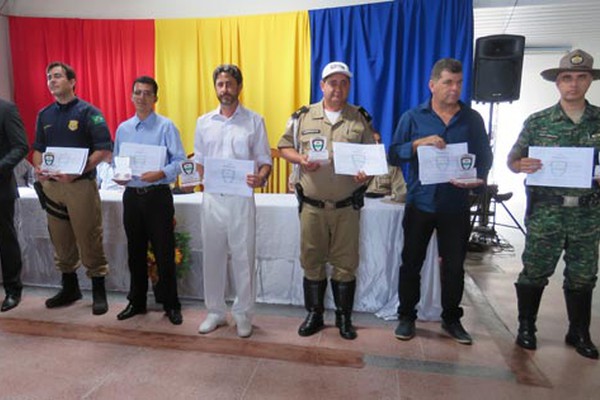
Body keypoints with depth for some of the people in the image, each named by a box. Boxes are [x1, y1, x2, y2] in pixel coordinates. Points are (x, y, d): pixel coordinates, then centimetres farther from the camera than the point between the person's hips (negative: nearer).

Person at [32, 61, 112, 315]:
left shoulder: (88, 112, -5)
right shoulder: (44, 115, 14)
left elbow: (104, 149, -12)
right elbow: (38, 148, 19)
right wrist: (38, 169, -1)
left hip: (81, 185, -6)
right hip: (52, 186, 6)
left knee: (89, 241, -2)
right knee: (61, 242, 14)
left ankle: (99, 292, 12)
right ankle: (69, 289, 29)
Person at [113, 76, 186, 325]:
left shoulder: (166, 127, -4)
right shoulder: (123, 129, 11)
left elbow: (180, 161, -8)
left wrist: (160, 174, -23)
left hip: (157, 196, -4)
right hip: (131, 196, 5)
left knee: (164, 253, 1)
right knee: (135, 253, 14)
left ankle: (171, 306, 16)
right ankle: (136, 302, 31)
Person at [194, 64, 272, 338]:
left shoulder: (254, 121, 3)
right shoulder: (204, 122, 11)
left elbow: (265, 159, 1)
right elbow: (199, 161, 13)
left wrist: (261, 177, -20)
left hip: (241, 198, -2)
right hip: (212, 197, 3)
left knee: (243, 257, 4)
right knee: (212, 256, 9)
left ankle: (243, 314, 19)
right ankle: (215, 312, 25)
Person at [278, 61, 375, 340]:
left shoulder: (360, 119, 5)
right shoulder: (303, 117, 5)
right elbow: (284, 147, 9)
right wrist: (300, 159, -11)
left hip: (347, 206, 0)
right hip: (312, 205, 1)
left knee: (345, 262, 8)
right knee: (312, 261, 9)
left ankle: (344, 317, 26)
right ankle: (314, 314, 27)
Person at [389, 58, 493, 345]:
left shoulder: (472, 119, 6)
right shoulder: (413, 117, 3)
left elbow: (485, 157, 7)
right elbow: (393, 155, -2)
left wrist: (477, 179, -13)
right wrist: (419, 143, -18)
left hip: (456, 206, 1)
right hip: (420, 203, -1)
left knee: (454, 266, 10)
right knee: (411, 262, 8)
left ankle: (451, 319, 29)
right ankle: (406, 316, 24)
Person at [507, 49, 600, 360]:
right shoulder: (537, 122, 2)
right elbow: (512, 161, 3)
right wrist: (522, 166, -19)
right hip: (546, 210, -2)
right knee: (534, 272, 3)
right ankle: (526, 328, 22)